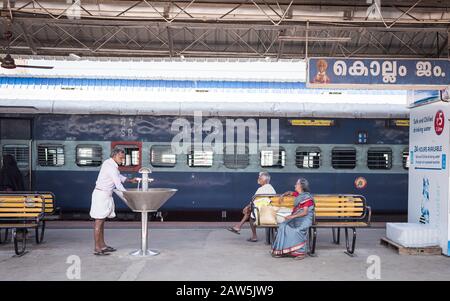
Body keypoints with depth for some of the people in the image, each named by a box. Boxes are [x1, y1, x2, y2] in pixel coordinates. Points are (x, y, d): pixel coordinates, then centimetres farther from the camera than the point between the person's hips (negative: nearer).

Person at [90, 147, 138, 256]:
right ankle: (97, 249, -4)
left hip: (105, 195, 10)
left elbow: (118, 176, 26)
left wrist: (129, 180, 15)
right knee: (98, 222, -7)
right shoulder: (111, 166, -19)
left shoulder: (109, 163, 11)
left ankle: (102, 245, 19)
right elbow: (118, 185, -20)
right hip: (101, 195, -10)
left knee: (101, 222, 12)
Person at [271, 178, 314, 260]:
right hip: (295, 217, 7)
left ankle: (301, 252, -26)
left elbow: (305, 212, -16)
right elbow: (290, 193, 39)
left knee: (297, 229, -37)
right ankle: (281, 250, -19)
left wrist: (293, 216, -24)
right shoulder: (298, 194, 15)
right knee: (283, 226, -20)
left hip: (305, 218, -7)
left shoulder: (307, 197, -8)